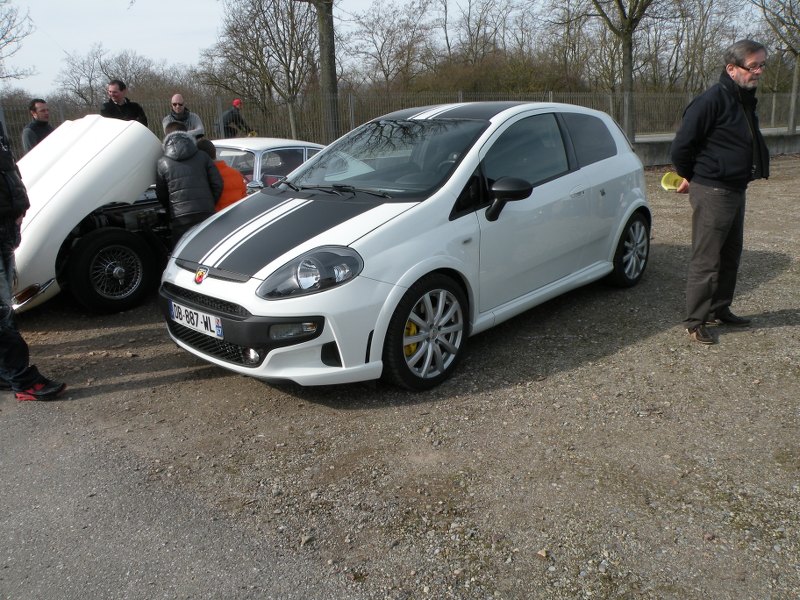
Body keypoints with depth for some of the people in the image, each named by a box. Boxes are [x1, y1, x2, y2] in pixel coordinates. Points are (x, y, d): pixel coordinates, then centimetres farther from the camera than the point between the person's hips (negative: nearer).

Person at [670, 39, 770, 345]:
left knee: (731, 256, 17)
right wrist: (690, 177, -1)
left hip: (735, 190, 9)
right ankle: (695, 322, 6)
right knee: (706, 261, -4)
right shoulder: (713, 99, -17)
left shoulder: (745, 99, 12)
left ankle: (720, 310, 30)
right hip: (712, 192, -9)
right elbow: (681, 145, -18)